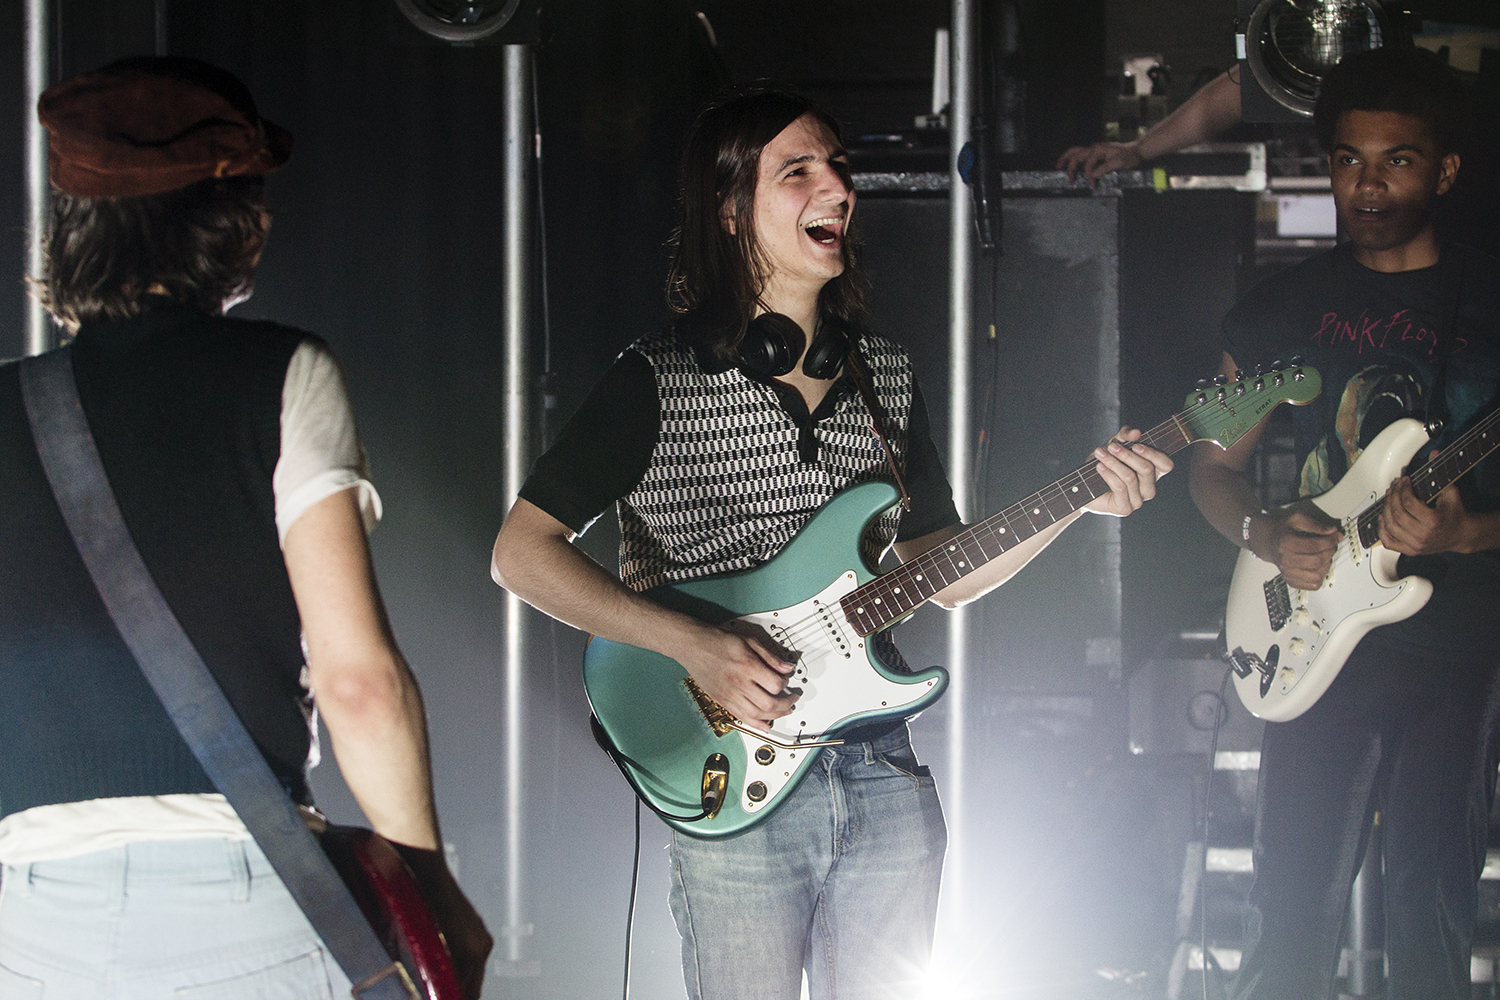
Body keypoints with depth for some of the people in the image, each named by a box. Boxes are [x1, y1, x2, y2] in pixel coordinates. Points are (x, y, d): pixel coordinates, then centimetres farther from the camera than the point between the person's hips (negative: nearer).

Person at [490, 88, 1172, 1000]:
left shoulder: (887, 376, 11)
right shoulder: (658, 381, -6)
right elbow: (521, 552, -8)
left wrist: (1082, 499, 2)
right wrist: (694, 646, -18)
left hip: (885, 781, 5)